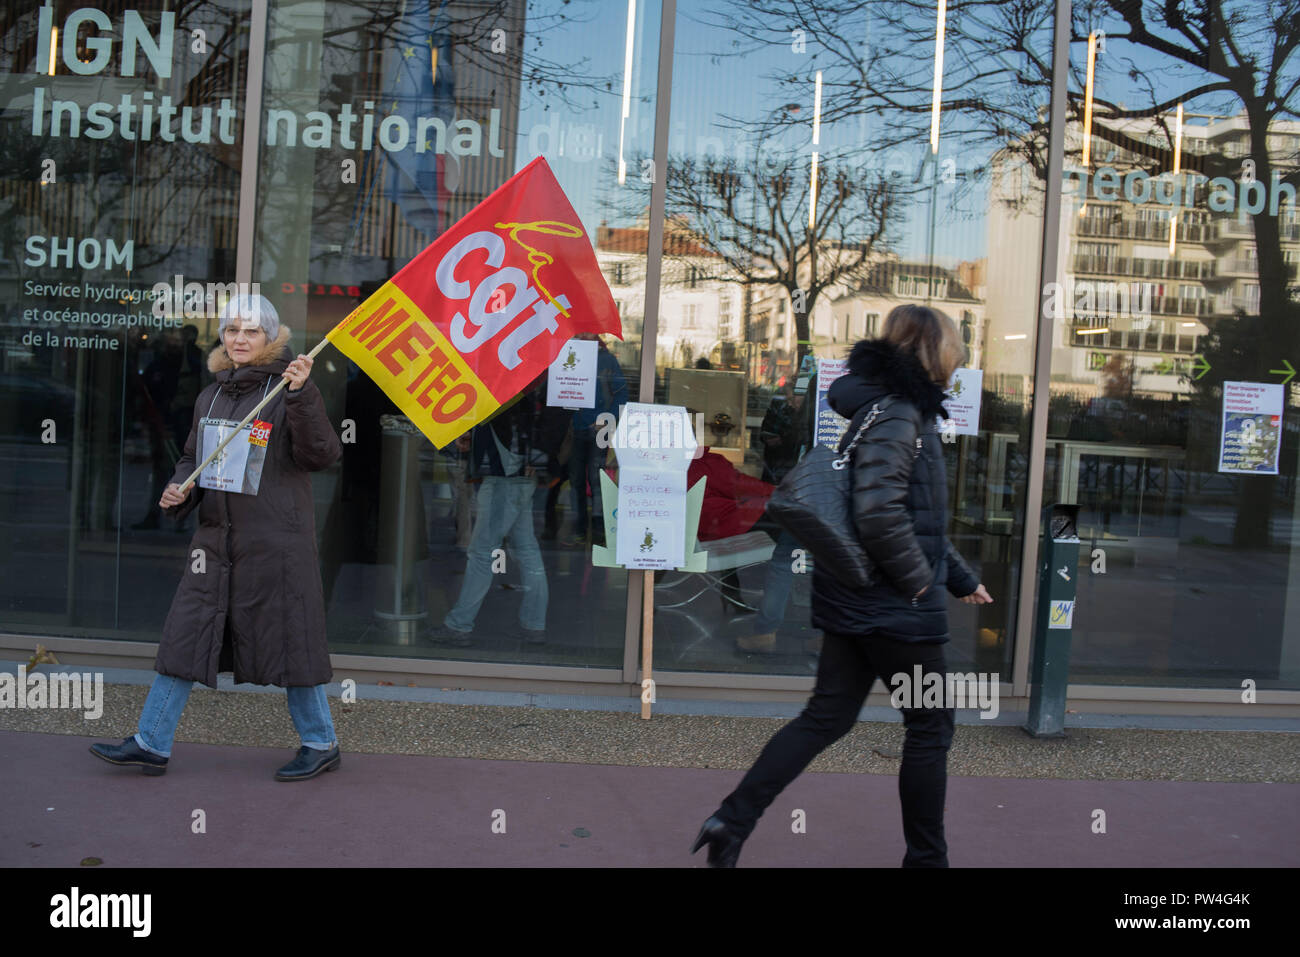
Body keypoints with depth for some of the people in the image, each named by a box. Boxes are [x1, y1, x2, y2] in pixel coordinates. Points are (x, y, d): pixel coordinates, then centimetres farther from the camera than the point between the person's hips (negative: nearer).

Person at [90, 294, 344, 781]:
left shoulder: (290, 391, -6)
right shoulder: (211, 396, 13)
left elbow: (320, 455, -17)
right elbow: (193, 457, 23)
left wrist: (302, 395, -28)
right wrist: (180, 489, 2)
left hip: (276, 541, -6)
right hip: (216, 536, 7)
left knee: (288, 639, 1)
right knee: (184, 635, 8)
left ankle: (321, 744, 16)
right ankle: (151, 743, 17)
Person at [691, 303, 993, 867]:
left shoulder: (896, 410, 16)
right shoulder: (896, 415, -16)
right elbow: (880, 515, -29)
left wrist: (960, 577, 26)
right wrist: (919, 578, -16)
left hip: (855, 601, 9)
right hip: (893, 606, -9)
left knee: (827, 716, 12)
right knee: (930, 727, 6)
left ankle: (733, 820, 8)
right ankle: (925, 857, 20)